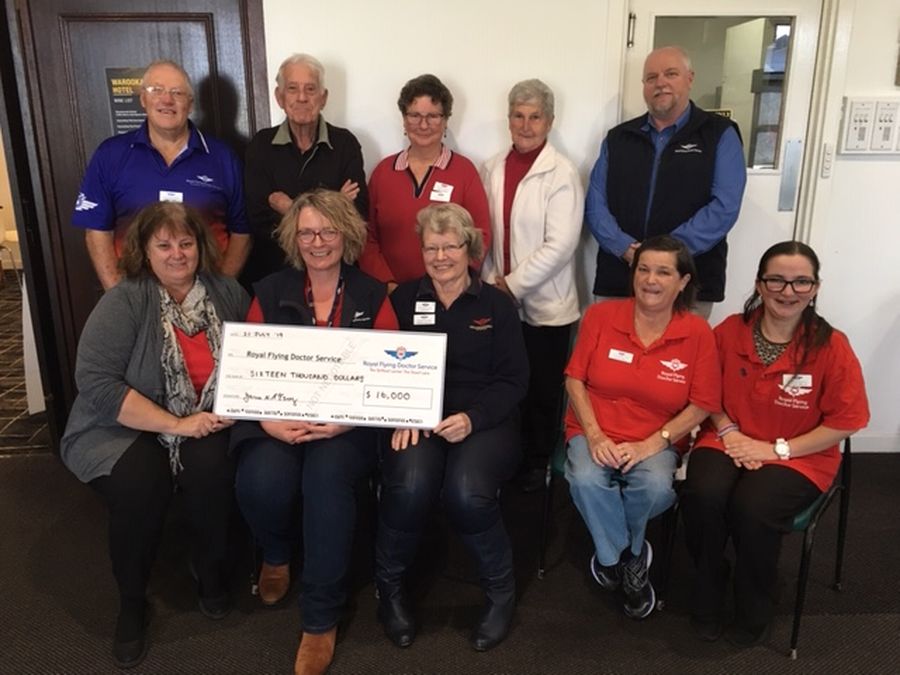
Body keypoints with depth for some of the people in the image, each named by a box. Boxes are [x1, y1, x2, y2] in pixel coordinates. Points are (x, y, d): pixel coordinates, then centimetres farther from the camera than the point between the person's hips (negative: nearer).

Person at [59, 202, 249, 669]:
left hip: (204, 425, 2)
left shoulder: (228, 294, 0)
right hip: (124, 428, -2)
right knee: (141, 484, -30)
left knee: (211, 466, -29)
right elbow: (94, 382, -20)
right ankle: (131, 603, -2)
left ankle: (210, 570, 2)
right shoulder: (124, 301, -12)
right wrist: (175, 424, -23)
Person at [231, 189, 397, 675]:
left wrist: (348, 419, -18)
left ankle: (322, 619, -14)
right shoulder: (270, 293, 10)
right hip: (278, 421, 2)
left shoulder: (372, 297, 7)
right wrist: (268, 420, -15)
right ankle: (276, 555, 11)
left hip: (347, 424, -1)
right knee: (263, 481, -29)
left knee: (327, 475, -33)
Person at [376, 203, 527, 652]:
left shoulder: (496, 304, 9)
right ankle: (389, 585, 1)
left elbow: (513, 379, 2)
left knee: (467, 492, -31)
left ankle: (500, 589, 1)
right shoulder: (403, 299, 12)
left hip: (485, 421, -1)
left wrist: (472, 418, -15)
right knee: (410, 485, -30)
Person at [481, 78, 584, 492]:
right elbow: (483, 230, 8)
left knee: (542, 391, 9)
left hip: (545, 304, -4)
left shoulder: (562, 174, -9)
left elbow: (559, 245, -16)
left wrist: (512, 285, -14)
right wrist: (491, 281, -3)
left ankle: (537, 462, 28)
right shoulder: (493, 167, 6)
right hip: (499, 300, 4)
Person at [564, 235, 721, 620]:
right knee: (586, 480, -31)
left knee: (656, 487, -32)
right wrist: (593, 434, -14)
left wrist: (652, 444, -14)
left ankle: (613, 555, 2)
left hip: (656, 441, 0)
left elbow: (702, 405, -3)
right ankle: (625, 557, -2)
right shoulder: (600, 316, -4)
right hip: (596, 433, 1)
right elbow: (575, 379, 0)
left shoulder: (697, 333, -6)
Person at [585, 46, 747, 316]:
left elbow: (724, 207, -8)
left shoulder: (720, 135, 3)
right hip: (618, 281, 3)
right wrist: (626, 248, -12)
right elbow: (595, 205, 5)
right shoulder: (618, 138, 12)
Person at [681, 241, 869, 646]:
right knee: (702, 495, -29)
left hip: (798, 456, -2)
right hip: (729, 442, 2)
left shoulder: (831, 346, -11)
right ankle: (707, 595, 0)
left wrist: (777, 449, -13)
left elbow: (844, 422, -7)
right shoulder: (730, 331, -3)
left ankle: (753, 611, 1)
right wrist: (727, 431, -7)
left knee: (752, 509, -30)